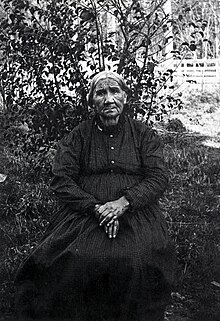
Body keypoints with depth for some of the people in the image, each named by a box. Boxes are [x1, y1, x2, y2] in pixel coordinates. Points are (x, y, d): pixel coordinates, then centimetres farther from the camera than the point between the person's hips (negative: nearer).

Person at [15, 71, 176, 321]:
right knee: (75, 261, -25)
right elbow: (61, 182, 1)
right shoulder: (77, 137, 8)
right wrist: (96, 208, -13)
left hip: (135, 212, 0)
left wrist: (123, 202, -14)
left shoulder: (144, 134, 9)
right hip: (84, 213, 0)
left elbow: (158, 178, 2)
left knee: (139, 261, -26)